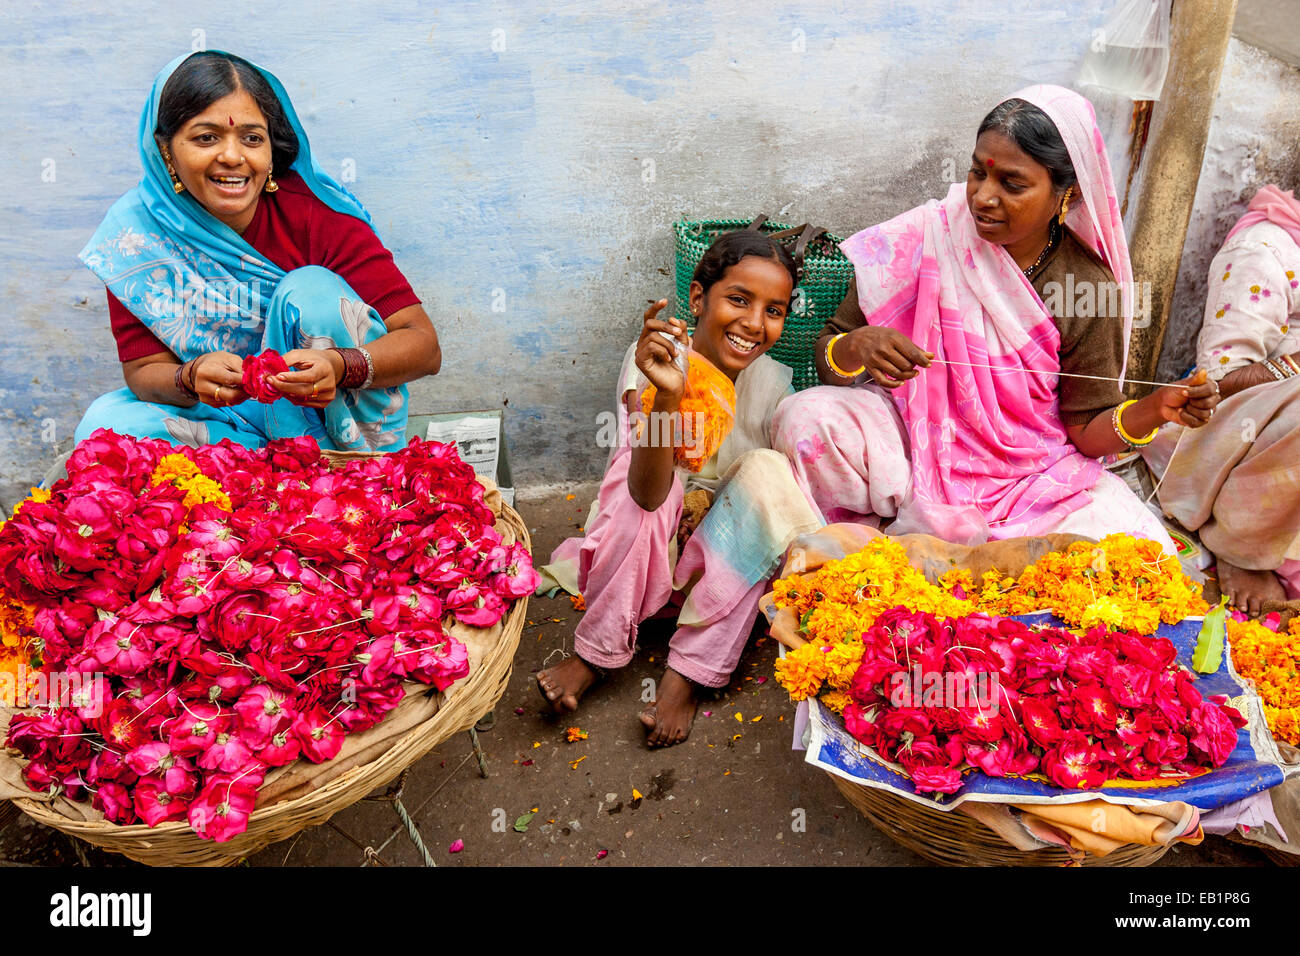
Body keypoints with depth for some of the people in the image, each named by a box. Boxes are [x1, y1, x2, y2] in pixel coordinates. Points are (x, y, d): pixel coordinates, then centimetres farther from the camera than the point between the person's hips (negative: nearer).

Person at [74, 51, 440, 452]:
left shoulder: (317, 213, -15)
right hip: (221, 422, 3)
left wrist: (338, 367, -41)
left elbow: (424, 346, -20)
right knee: (108, 419, -21)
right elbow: (143, 371, -6)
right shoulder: (135, 230, -7)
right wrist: (192, 379, -31)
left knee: (311, 289, -23)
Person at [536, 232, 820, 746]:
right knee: (639, 476, -30)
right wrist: (667, 396, -50)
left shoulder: (772, 382, -7)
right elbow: (649, 493, -33)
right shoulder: (655, 360, -19)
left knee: (767, 469, -23)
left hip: (725, 558, 3)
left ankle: (688, 674, -22)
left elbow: (781, 489, -3)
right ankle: (594, 653, -16)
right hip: (642, 551, -3)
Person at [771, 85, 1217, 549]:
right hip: (916, 449, -2)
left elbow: (1086, 431, 0)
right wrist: (856, 348, -29)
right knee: (807, 417, -28)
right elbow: (829, 363, -5)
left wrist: (1153, 409, -20)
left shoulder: (1090, 283, -6)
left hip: (1033, 473, 2)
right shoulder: (925, 238, -9)